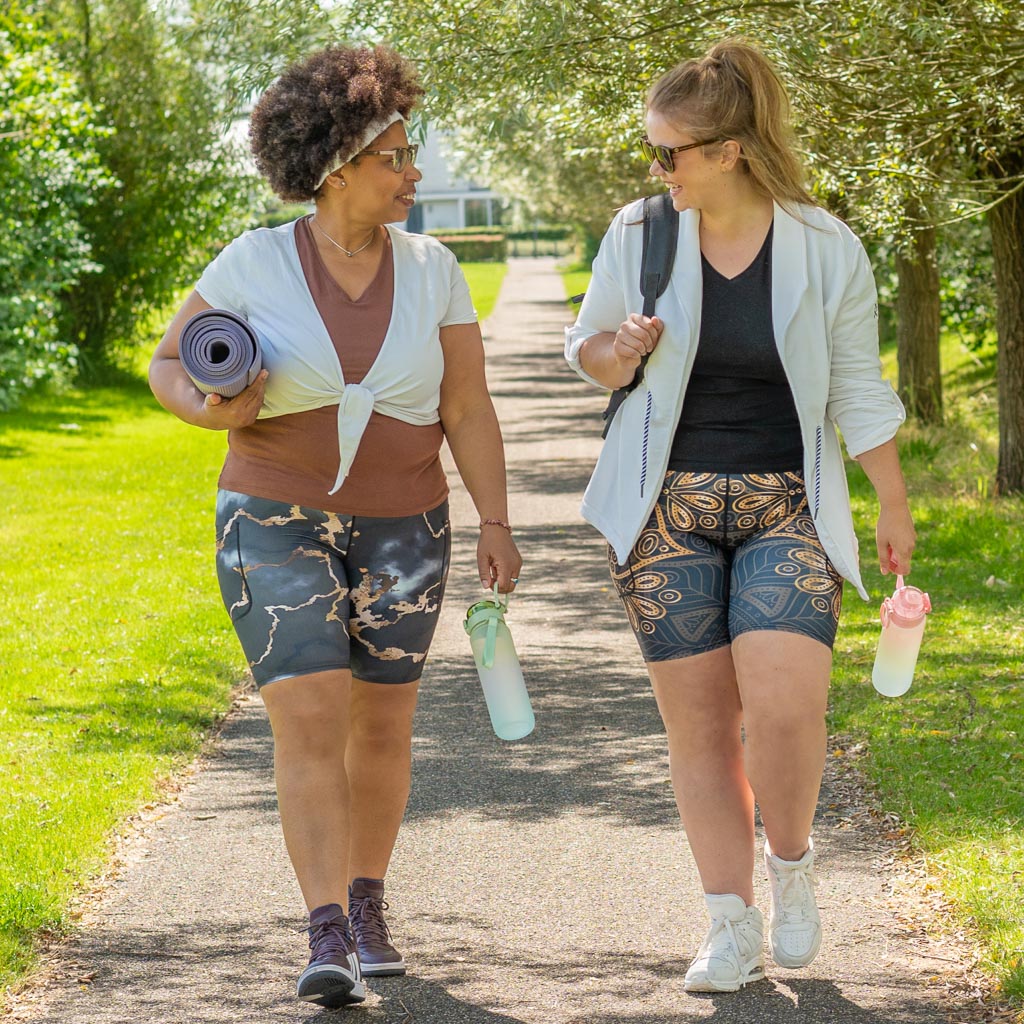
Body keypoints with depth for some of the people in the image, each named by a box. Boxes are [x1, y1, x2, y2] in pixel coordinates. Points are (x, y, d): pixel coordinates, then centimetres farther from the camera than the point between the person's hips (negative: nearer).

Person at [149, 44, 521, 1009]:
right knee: (309, 720, -15)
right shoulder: (255, 263, -10)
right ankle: (328, 941, -17)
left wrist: (495, 524, -12)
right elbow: (167, 368, -1)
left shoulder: (431, 270, -4)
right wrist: (206, 410, -22)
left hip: (399, 529, 3)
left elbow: (467, 409, -3)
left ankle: (366, 905, 31)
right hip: (277, 522, -2)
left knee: (382, 723, 10)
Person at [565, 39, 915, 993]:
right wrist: (619, 352, -13)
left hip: (786, 506, -2)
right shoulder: (638, 235, -1)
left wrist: (894, 507, 7)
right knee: (698, 720, 0)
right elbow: (584, 351, 11)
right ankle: (732, 924, 10)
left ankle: (790, 862, 10)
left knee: (784, 706, -18)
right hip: (669, 507, 2)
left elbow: (858, 388, 4)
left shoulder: (825, 248, -4)